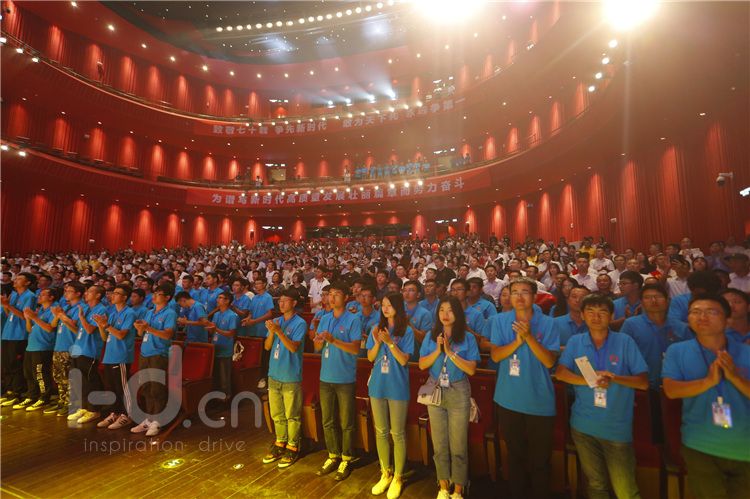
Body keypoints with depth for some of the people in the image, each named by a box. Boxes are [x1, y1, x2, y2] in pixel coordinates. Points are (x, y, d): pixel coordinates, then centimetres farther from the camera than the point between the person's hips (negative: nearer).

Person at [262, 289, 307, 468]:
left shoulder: (300, 323, -10)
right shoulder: (276, 321, 7)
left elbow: (294, 347, -19)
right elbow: (267, 346, 4)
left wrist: (279, 331, -26)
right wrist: (271, 332, -14)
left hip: (291, 376, -6)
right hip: (274, 374, 6)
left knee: (292, 415, 5)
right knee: (276, 413, 17)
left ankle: (292, 448, 19)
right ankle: (280, 444, 32)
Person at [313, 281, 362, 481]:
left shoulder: (353, 320, -10)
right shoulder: (324, 319, 7)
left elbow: (355, 349, -17)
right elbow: (318, 348, 7)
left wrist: (333, 340, -27)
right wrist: (318, 341, -17)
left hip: (345, 379, -5)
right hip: (326, 377, 5)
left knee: (346, 423, 8)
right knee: (328, 421, 16)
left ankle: (346, 459, 24)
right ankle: (333, 456, 33)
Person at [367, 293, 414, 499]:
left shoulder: (407, 331, -8)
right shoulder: (376, 329, 2)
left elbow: (404, 360, -13)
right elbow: (370, 358, 2)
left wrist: (390, 342, -24)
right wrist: (377, 342, -16)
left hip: (397, 388, -4)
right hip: (377, 386, 4)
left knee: (397, 434, 7)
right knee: (381, 432, 14)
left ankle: (398, 477, 24)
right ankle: (385, 474, 31)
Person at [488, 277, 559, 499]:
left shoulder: (548, 324, -6)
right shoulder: (500, 320, -2)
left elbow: (549, 361, -13)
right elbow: (495, 355, -8)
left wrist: (529, 336, -25)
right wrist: (517, 341, -22)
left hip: (539, 401, -1)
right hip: (509, 399, 2)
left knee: (540, 459, 11)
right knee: (515, 455, 19)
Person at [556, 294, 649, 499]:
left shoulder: (625, 342, -5)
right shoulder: (575, 342, 0)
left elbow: (643, 381, -7)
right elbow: (560, 373, -8)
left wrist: (615, 378, -24)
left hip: (618, 428, -2)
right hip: (583, 426, 2)